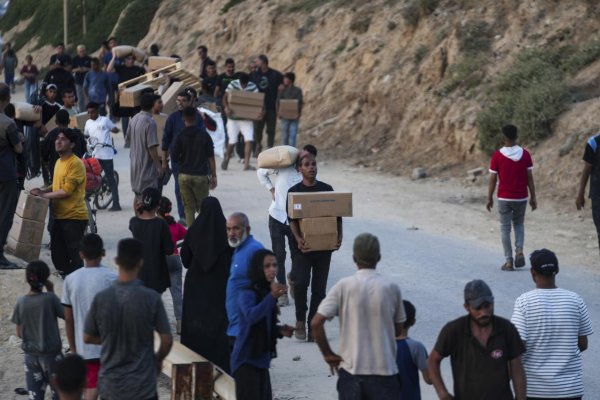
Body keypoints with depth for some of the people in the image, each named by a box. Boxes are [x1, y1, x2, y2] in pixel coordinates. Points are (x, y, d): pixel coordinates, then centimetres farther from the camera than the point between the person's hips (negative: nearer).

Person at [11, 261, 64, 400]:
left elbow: (19, 333, 1)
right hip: (51, 354, -3)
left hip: (30, 356, 3)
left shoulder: (21, 302, -6)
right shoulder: (50, 298, -17)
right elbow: (65, 315, -1)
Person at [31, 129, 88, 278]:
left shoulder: (76, 164, -15)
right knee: (58, 255, 12)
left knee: (74, 255, -5)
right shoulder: (59, 162, 13)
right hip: (59, 216, 9)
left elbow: (66, 191, -20)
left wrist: (43, 195, -13)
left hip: (74, 216, -9)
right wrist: (43, 190, 4)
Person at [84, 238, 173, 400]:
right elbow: (167, 340, -8)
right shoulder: (151, 298, -14)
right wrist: (158, 359, 12)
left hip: (110, 385, 2)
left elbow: (88, 337, 3)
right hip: (142, 386, -2)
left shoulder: (101, 298, -8)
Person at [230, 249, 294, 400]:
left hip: (261, 359, 9)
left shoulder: (266, 292, 11)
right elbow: (251, 316, -36)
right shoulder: (247, 293, -15)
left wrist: (280, 330, 3)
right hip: (246, 359, -9)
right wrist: (272, 297, -45)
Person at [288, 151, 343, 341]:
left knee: (319, 288, 3)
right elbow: (292, 220, -6)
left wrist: (339, 236, -7)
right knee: (301, 282, -18)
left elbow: (336, 215, 9)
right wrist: (298, 238, -23)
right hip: (304, 246, -2)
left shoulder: (326, 189, 9)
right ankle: (300, 320, 2)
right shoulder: (294, 192, 1)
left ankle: (313, 326, 11)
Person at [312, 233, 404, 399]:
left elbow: (316, 323, -12)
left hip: (351, 368, 0)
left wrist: (328, 354, 0)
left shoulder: (344, 286, -7)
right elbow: (398, 329, 8)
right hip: (384, 369, 0)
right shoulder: (391, 288, -3)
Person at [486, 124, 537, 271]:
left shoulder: (497, 156, -9)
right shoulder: (525, 154, -5)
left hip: (504, 198, -2)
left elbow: (493, 179, -6)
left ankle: (509, 261, 4)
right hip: (521, 197, 2)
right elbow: (530, 178, -2)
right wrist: (533, 197, 6)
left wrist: (489, 198, 4)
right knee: (519, 224, 21)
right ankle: (519, 250, -2)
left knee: (505, 227, 8)